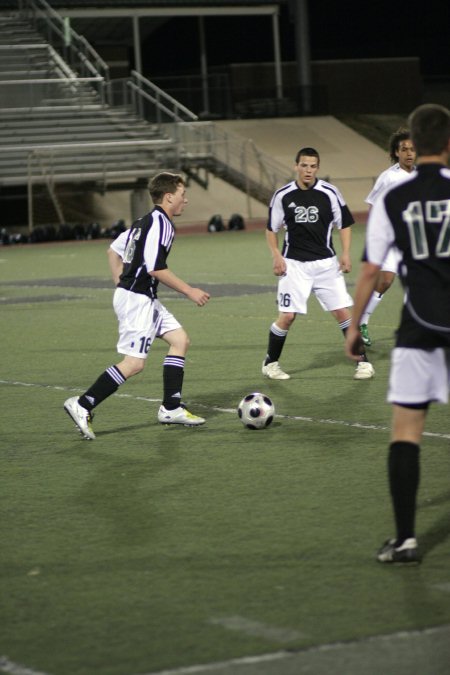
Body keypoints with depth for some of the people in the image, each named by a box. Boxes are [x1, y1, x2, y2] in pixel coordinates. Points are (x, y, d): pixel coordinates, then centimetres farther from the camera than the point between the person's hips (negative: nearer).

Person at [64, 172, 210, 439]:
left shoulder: (146, 221, 15)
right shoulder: (161, 224, -15)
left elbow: (114, 250, 22)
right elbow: (155, 268, -21)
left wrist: (121, 284, 22)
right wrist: (190, 291, -15)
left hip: (145, 298, 11)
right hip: (137, 299, -11)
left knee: (180, 340, 11)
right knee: (134, 362, -11)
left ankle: (171, 408, 13)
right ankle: (82, 405, -8)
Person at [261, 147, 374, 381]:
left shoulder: (329, 193, -3)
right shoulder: (282, 195, -2)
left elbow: (345, 224, 6)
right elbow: (271, 229, 8)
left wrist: (345, 253, -4)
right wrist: (276, 255, -4)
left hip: (326, 263, 1)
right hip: (294, 264, -1)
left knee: (343, 311, -4)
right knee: (287, 316, -5)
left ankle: (363, 361, 7)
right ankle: (270, 363, 14)